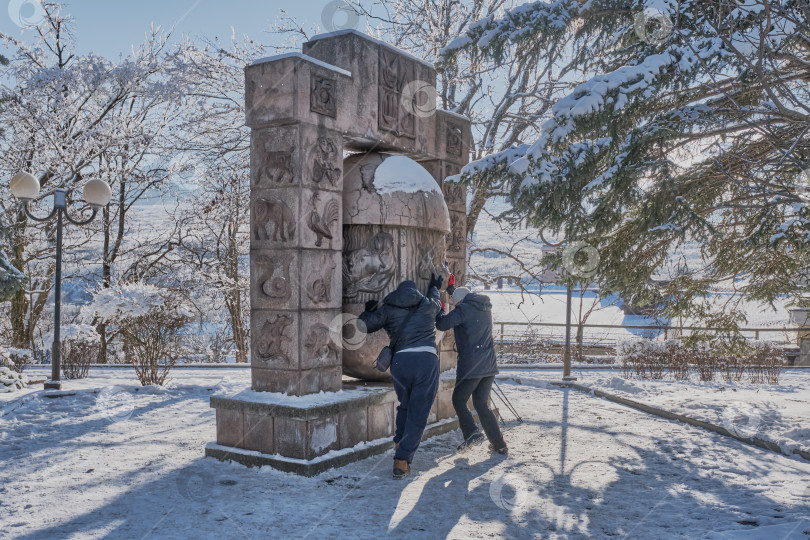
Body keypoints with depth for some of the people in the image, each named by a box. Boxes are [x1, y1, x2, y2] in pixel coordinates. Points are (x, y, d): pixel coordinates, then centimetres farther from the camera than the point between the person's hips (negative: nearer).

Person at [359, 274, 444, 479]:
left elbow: (364, 325, 15)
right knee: (418, 414, 3)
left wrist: (368, 311, 36)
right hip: (427, 359, -1)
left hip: (400, 361, 1)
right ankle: (402, 461, -2)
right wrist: (434, 287, 65)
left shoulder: (388, 309, 15)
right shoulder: (428, 305, 20)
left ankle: (400, 442, 35)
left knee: (405, 406, 28)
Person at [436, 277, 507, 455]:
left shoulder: (464, 309, -11)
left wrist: (439, 311, 7)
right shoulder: (485, 308, 13)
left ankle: (472, 433, -4)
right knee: (482, 405, 13)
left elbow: (442, 324, -12)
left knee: (459, 400, 11)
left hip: (471, 367, -7)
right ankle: (499, 445, 11)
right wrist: (452, 289, 40)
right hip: (489, 366, 7)